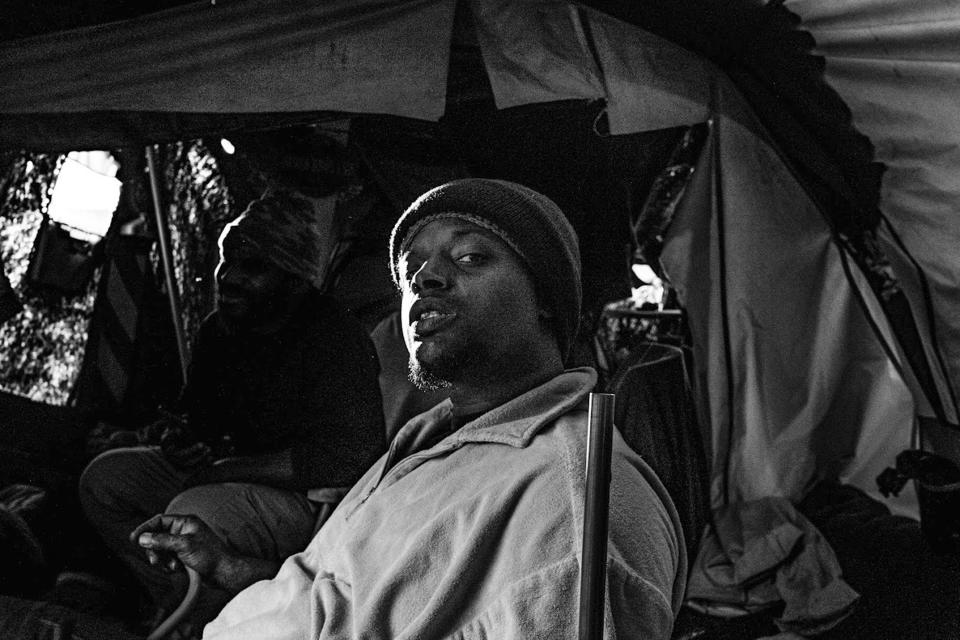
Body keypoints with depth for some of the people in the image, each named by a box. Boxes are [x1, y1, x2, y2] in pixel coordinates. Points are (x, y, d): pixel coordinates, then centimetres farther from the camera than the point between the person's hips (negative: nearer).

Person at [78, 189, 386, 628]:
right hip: (221, 480, 9)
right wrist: (178, 440, -7)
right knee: (104, 477, 0)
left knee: (193, 515, -33)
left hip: (313, 498, -9)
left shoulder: (335, 340, -20)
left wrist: (227, 468, -21)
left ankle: (196, 621, -6)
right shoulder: (219, 329, 7)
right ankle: (173, 604, -2)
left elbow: (345, 457, -28)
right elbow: (195, 412, 20)